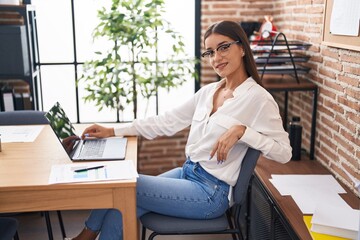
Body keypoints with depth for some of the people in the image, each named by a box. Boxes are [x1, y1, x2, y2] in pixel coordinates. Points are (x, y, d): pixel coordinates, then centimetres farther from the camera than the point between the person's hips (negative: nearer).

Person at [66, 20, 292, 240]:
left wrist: (241, 130, -28)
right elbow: (166, 121, 8)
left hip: (211, 192, -6)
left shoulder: (257, 97, -14)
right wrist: (113, 131, 4)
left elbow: (284, 152, -15)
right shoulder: (208, 91, 7)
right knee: (119, 211, -9)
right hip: (187, 173, 6)